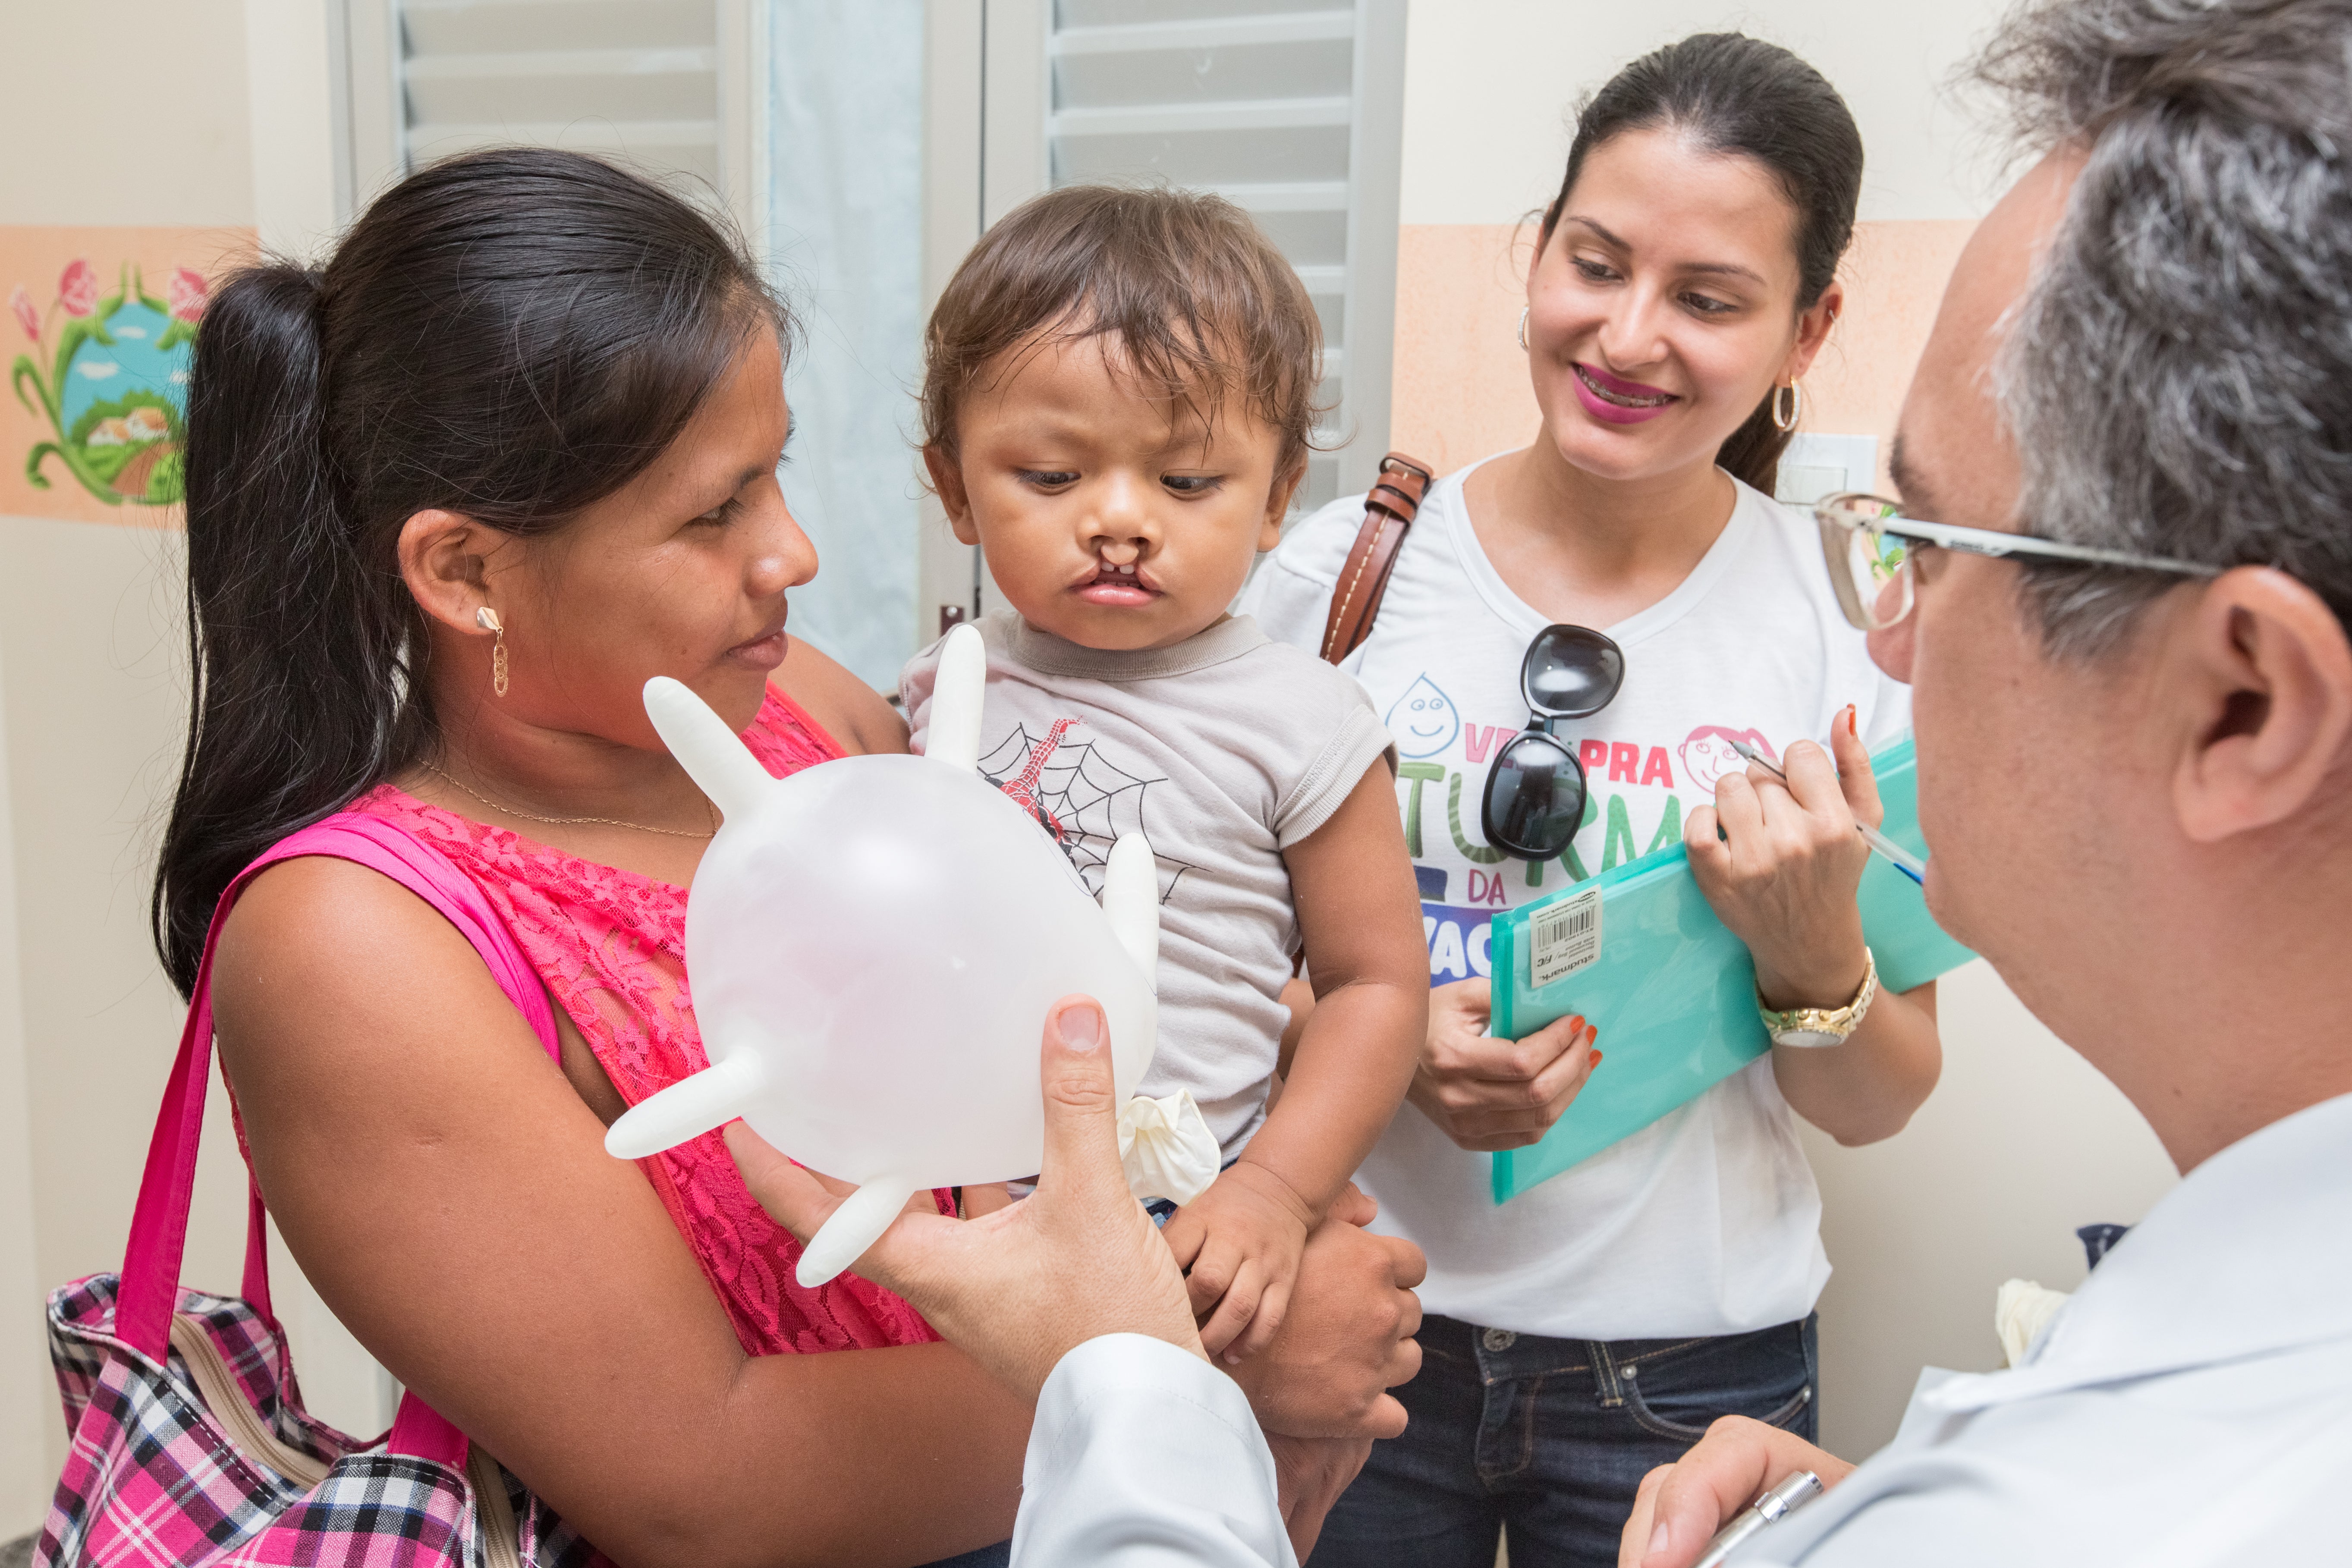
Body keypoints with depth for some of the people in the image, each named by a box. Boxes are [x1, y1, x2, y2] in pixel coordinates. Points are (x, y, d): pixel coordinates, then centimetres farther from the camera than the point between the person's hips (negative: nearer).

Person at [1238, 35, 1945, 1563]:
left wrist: (1812, 951, -20)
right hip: (1358, 1315, 1)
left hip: (1691, 1366, 0)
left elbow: (1880, 1107, -1)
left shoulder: (1864, 622, -7)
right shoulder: (1342, 570, -7)